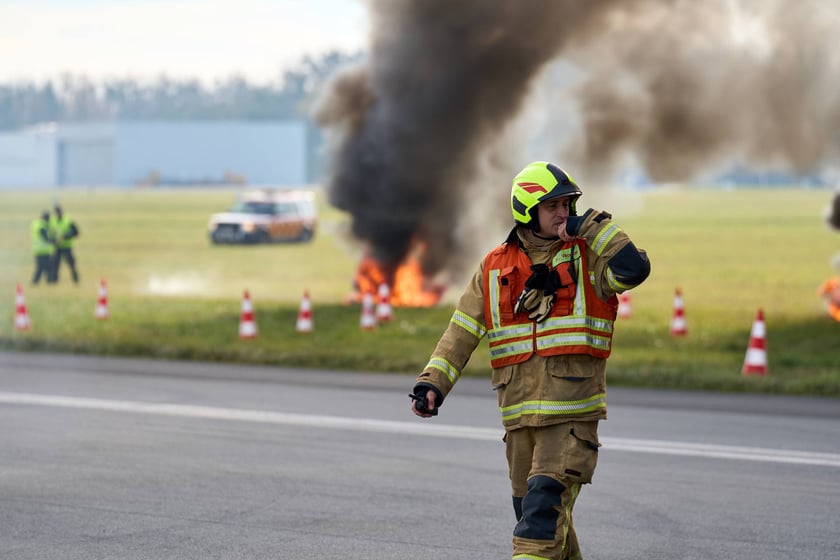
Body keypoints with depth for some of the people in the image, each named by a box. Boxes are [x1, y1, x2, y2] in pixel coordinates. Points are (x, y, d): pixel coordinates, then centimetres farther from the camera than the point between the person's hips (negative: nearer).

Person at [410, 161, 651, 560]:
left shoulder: (587, 257, 2)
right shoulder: (495, 269, 9)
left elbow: (633, 269, -18)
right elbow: (461, 332, 8)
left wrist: (593, 226, -12)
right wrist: (433, 382, -2)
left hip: (572, 411, -4)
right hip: (519, 414, 4)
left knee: (546, 499, -17)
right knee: (530, 508, 11)